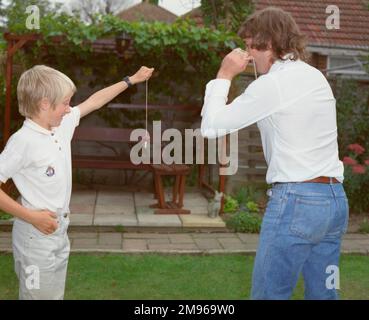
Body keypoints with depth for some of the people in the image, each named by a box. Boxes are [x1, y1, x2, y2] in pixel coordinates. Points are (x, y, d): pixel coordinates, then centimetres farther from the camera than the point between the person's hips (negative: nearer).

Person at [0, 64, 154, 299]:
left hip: (60, 231, 8)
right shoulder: (23, 141, -21)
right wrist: (30, 216, -22)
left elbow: (94, 102, 15)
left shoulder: (62, 125, 3)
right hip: (38, 235, -8)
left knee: (56, 293, 17)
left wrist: (132, 80, 21)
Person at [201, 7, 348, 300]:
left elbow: (210, 127, -5)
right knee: (323, 293, 13)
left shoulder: (271, 85, -10)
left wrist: (224, 76, 3)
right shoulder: (316, 77, 14)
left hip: (295, 200, -8)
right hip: (334, 199, 8)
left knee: (269, 294, 1)